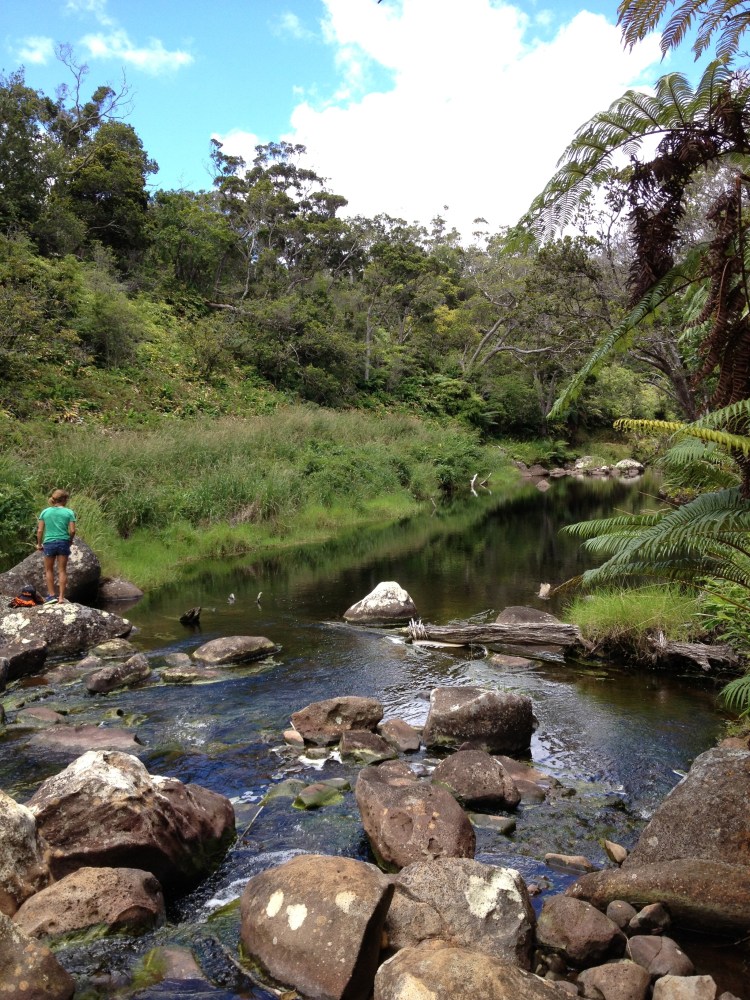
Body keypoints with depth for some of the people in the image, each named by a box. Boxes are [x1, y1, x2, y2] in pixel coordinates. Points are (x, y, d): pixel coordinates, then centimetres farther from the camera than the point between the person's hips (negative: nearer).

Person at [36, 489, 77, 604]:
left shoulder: (45, 511, 2)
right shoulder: (69, 512, -3)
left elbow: (40, 530, 0)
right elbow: (72, 531, -7)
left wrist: (39, 544, 12)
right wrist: (69, 541, 10)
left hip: (49, 543, 1)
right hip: (63, 543, -1)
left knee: (49, 570, 16)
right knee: (62, 570, 7)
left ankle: (51, 595, 13)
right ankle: (61, 597, 8)